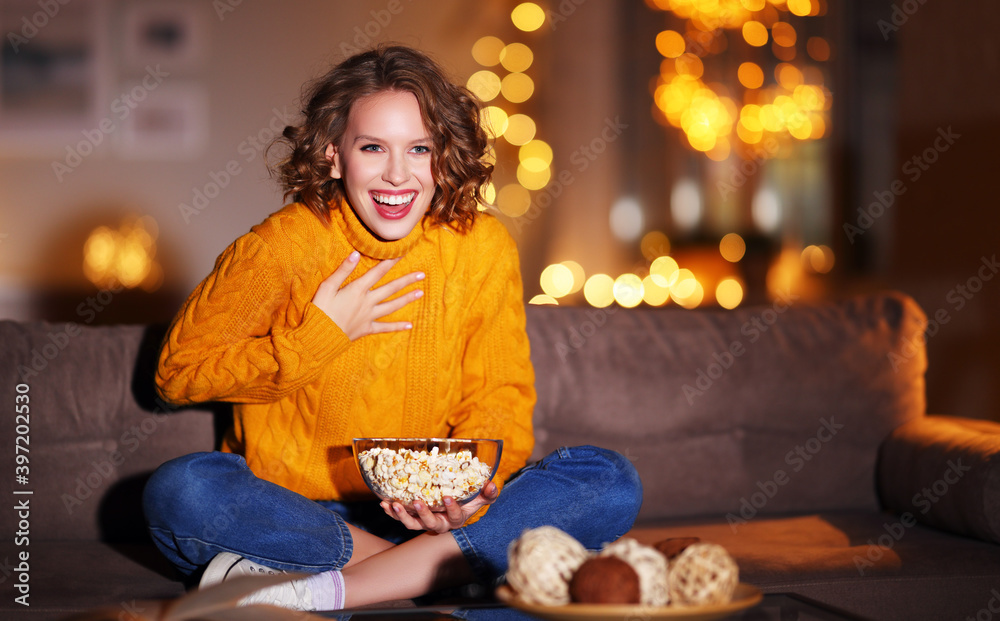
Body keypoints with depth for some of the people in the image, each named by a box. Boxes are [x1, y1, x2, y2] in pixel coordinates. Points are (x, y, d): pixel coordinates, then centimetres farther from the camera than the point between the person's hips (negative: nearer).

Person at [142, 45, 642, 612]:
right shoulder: (284, 246, -10)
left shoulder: (482, 247, -4)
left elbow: (499, 397, 1)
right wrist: (320, 336, -14)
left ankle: (321, 590, -27)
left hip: (429, 512, 2)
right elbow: (179, 370, -4)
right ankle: (439, 568, -22)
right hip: (287, 508, -2)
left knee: (610, 484, -21)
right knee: (179, 491, -31)